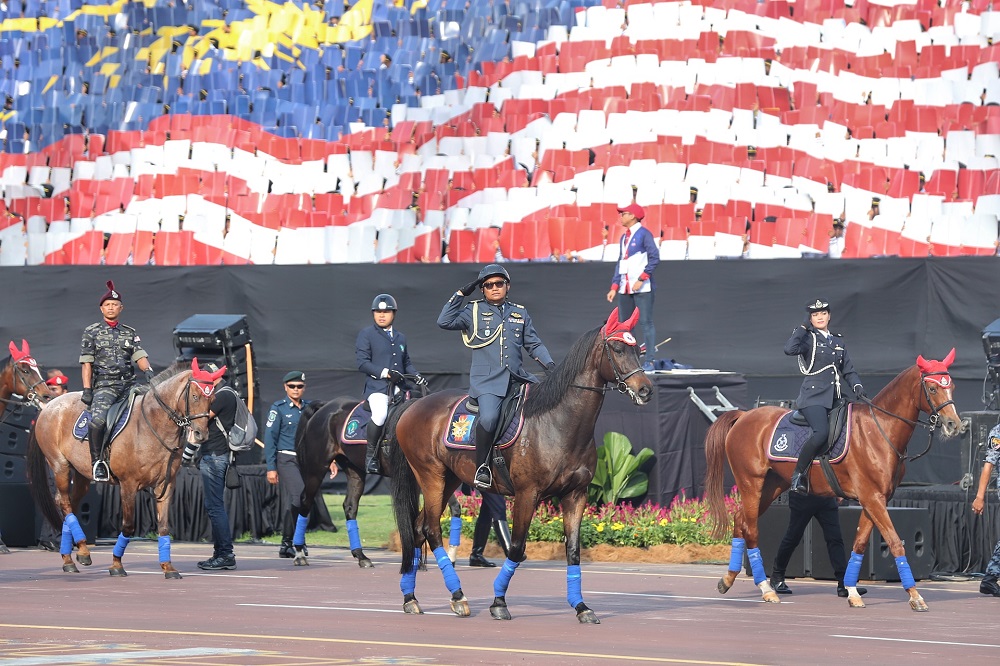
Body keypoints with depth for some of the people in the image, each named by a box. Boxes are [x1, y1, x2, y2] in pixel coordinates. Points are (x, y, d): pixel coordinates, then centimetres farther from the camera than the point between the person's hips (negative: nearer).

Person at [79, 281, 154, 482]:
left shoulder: (130, 333, 17)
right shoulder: (91, 332, 9)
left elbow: (140, 356, 7)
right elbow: (86, 363, 3)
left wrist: (148, 370, -16)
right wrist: (87, 390, -6)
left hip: (129, 384, 4)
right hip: (104, 385, -4)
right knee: (98, 419, -29)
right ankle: (98, 461, -16)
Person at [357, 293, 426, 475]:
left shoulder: (400, 337, 23)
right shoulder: (366, 334, 5)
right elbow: (362, 362, -4)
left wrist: (416, 376, 6)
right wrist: (385, 372, -16)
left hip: (399, 387, 6)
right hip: (377, 386, -6)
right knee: (380, 414, -32)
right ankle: (370, 454, -16)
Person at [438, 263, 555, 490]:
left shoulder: (520, 313, 18)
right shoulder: (474, 311, 8)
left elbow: (534, 344, 19)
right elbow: (445, 321, -5)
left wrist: (549, 363, 3)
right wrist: (461, 294, -6)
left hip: (517, 377, 5)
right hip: (487, 381, -5)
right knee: (489, 417, -31)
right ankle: (482, 467, -14)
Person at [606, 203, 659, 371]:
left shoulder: (644, 234, -6)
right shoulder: (624, 237, 19)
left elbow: (654, 258, -13)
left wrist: (641, 279, -19)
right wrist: (614, 287, 13)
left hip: (642, 288, -8)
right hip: (625, 288, 8)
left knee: (645, 322, -10)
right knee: (623, 324, 7)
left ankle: (650, 360, -10)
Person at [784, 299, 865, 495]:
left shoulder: (838, 342, 22)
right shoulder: (808, 339, 4)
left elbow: (848, 370, 23)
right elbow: (790, 349, -18)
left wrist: (857, 386, 3)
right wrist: (803, 327, -8)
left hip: (835, 398, 7)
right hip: (814, 396, -7)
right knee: (822, 432, -30)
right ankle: (798, 475, -23)